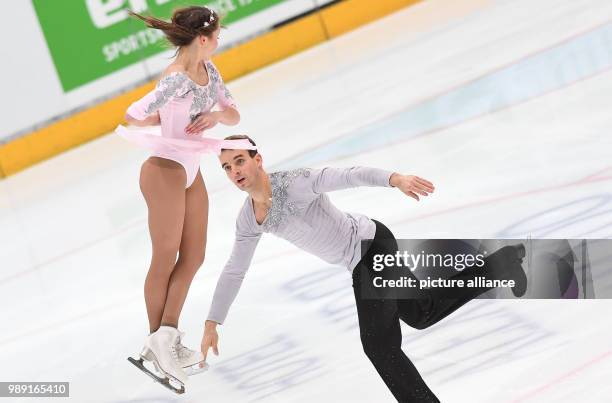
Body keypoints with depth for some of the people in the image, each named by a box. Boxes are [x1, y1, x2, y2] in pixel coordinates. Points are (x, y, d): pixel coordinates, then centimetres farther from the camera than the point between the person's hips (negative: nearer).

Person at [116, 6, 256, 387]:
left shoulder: (208, 69, 2)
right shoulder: (177, 79, -25)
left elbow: (234, 115, 6)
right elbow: (134, 116, -31)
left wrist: (216, 114, -16)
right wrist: (169, 120, -16)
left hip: (191, 172, 9)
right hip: (166, 171, -9)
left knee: (193, 257, 8)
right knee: (166, 261, 2)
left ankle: (166, 337, 11)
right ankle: (159, 339, 15)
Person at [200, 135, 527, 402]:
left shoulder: (293, 183, -25)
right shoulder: (248, 220, 0)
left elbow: (347, 176, -39)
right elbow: (234, 271, 12)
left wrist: (394, 179, -57)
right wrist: (212, 325, 14)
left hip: (369, 243, -9)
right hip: (362, 260, 9)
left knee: (379, 346, -16)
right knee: (422, 314, 21)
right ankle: (498, 265, 30)